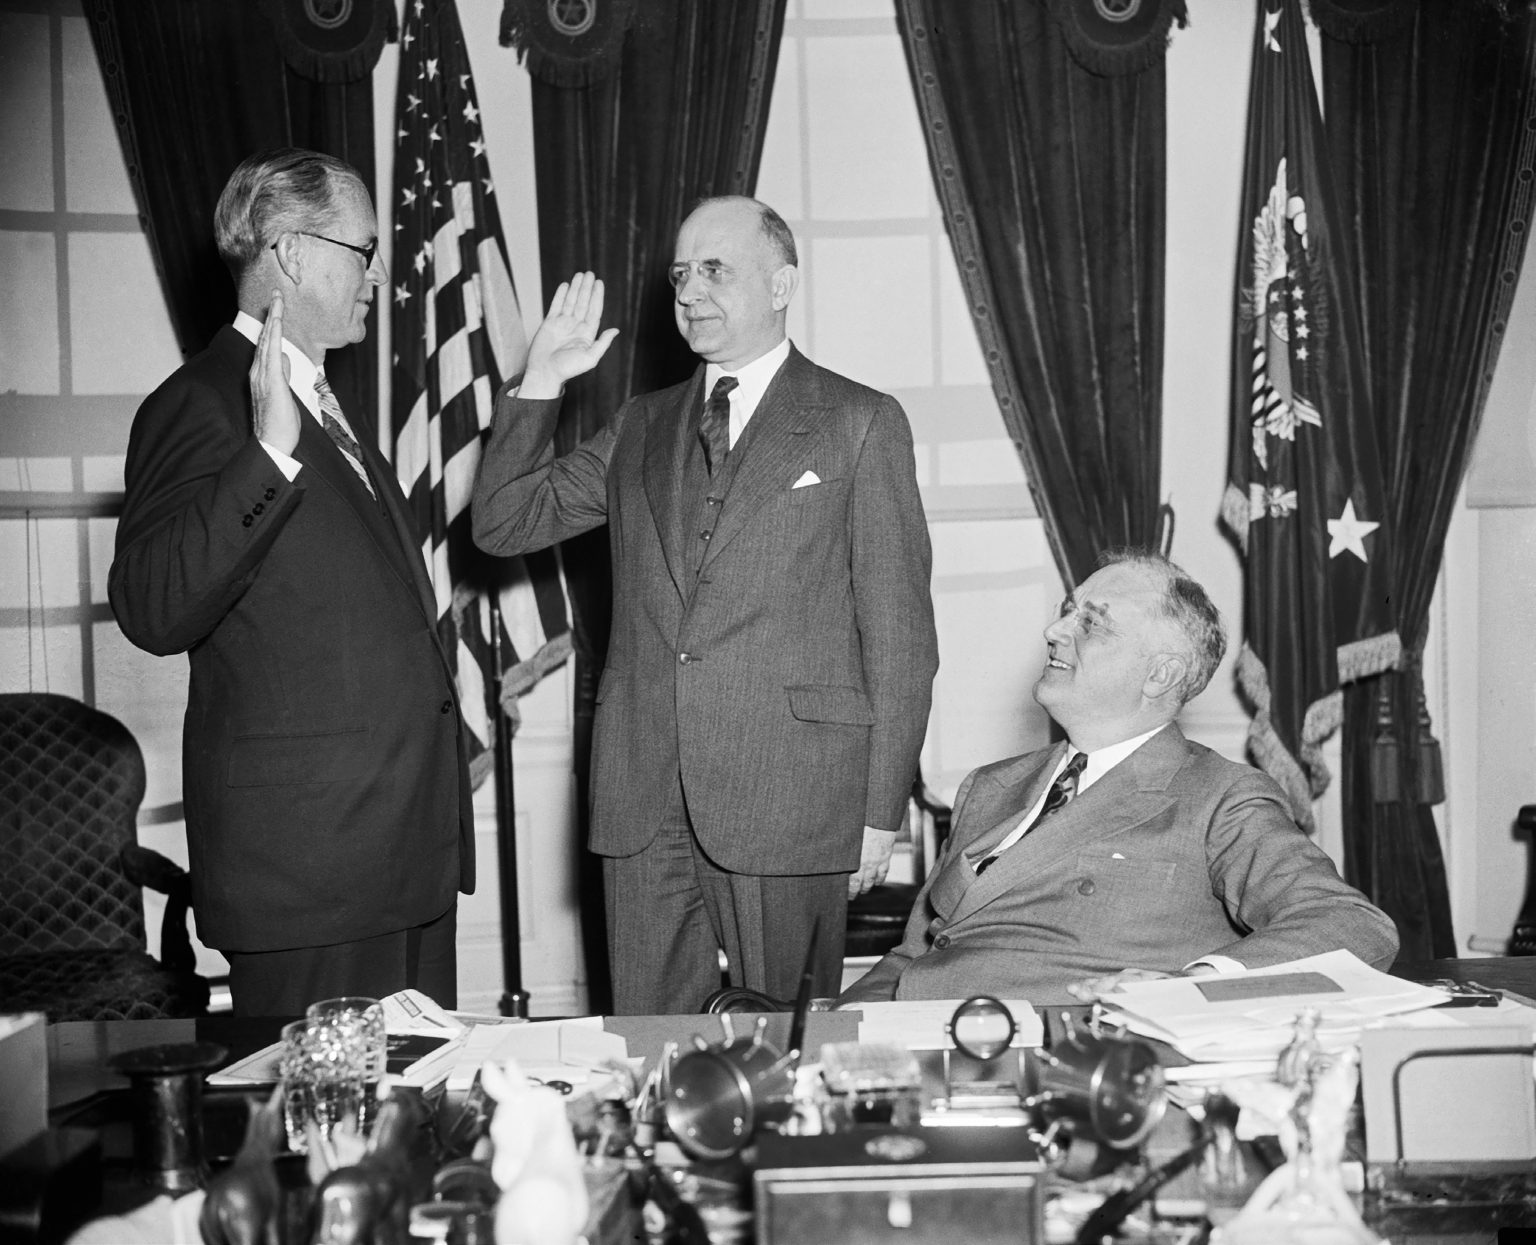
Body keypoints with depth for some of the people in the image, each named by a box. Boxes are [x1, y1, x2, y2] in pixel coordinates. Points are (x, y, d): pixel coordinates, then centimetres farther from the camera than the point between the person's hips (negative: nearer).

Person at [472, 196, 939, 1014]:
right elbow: (502, 525, 15)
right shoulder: (640, 429, 16)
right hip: (641, 794, 4)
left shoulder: (860, 424, 3)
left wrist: (880, 812, -5)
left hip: (787, 797, -4)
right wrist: (540, 383, 5)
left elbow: (898, 629, 0)